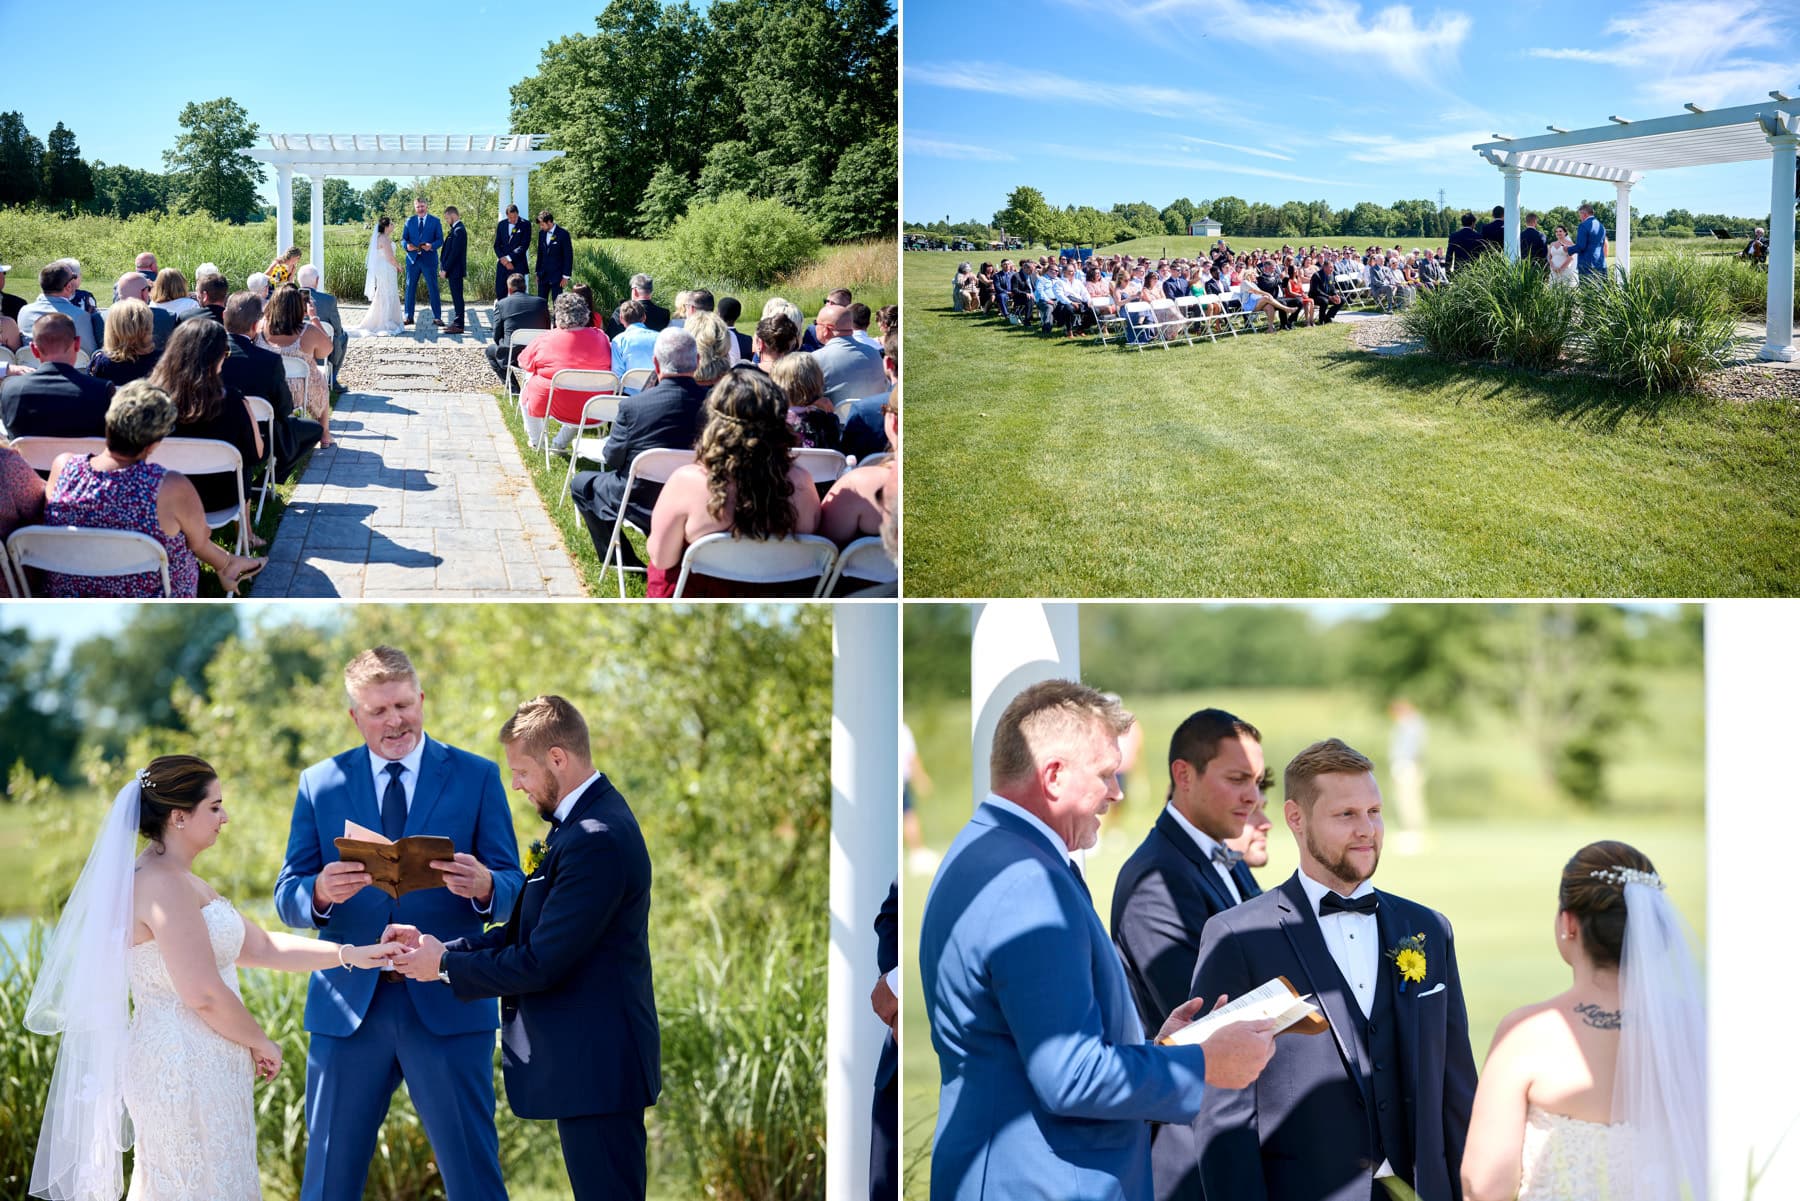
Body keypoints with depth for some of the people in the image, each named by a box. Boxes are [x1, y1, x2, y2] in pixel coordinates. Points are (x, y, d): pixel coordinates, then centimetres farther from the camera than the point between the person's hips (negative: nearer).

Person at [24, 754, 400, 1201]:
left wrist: (354, 955, 12)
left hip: (193, 1068, 10)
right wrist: (261, 1043, -7)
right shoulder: (164, 884, -18)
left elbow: (261, 947, 17)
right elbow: (203, 994, -22)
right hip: (185, 1071, -10)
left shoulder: (180, 882, 15)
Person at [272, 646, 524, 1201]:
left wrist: (483, 887, -23)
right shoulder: (319, 784, 9)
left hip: (448, 1006, -1)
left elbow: (513, 889, 1)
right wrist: (320, 892, -20)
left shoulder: (477, 777, 5)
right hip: (347, 1008, 1)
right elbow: (286, 898, 4)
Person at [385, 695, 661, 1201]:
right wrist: (437, 947, 3)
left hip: (596, 1065, -11)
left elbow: (541, 963, -22)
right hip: (591, 1061, 11)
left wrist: (445, 966, -9)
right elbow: (525, 932, 13)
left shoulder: (597, 840, -23)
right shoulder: (585, 822, 11)